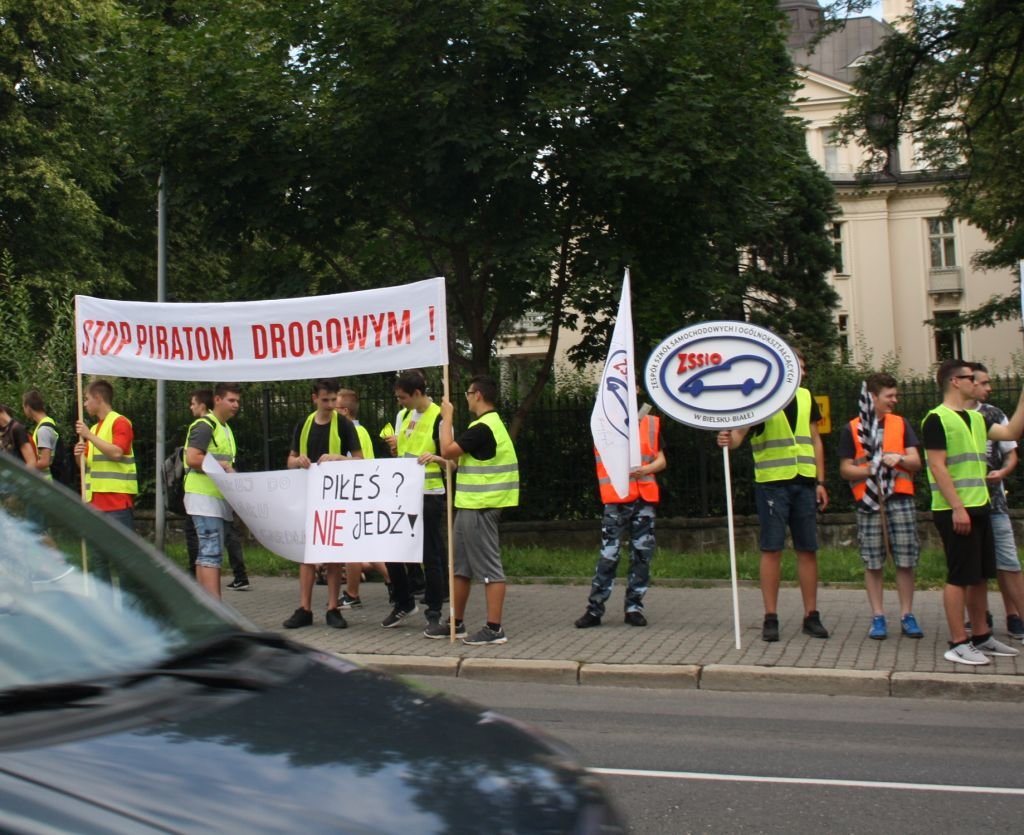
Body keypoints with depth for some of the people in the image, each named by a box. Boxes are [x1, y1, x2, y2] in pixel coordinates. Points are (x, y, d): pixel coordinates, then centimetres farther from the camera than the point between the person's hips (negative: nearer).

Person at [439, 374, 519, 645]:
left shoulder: (482, 428, -18)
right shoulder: (491, 423, 16)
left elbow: (448, 450, -17)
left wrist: (447, 416, -8)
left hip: (479, 507, -11)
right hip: (472, 505, 11)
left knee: (489, 567, -6)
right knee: (461, 565, 16)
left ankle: (494, 629, -2)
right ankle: (456, 622, 24)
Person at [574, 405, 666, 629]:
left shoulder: (652, 423, 11)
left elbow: (661, 460, 10)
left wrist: (647, 469, -10)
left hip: (646, 497, 3)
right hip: (616, 499, -3)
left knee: (642, 554, 5)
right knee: (609, 554, -6)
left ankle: (634, 607, 13)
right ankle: (594, 608, -1)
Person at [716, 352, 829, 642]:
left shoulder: (805, 397, 14)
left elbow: (814, 440, 17)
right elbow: (739, 432, -12)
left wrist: (820, 482, 12)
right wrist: (729, 439, -36)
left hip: (804, 482, 5)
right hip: (772, 482, -5)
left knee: (808, 549, 6)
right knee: (771, 549, -3)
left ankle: (811, 616, 14)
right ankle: (770, 618, 3)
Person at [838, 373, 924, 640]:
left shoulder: (901, 424, 11)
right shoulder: (851, 429, 3)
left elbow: (916, 463, 7)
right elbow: (845, 469, 2)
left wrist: (899, 459, -14)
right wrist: (872, 470, -13)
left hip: (900, 498, 2)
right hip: (868, 501, -2)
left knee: (906, 561, 1)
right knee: (872, 563, 1)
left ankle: (907, 616, 10)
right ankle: (877, 617, 8)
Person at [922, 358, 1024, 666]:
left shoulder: (975, 418, 16)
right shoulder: (937, 419, -10)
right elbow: (937, 467, -16)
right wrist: (957, 507, -21)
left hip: (979, 507, 9)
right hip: (954, 511, -9)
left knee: (981, 576, 14)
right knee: (959, 577, -6)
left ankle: (981, 637, 24)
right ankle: (958, 644, 0)